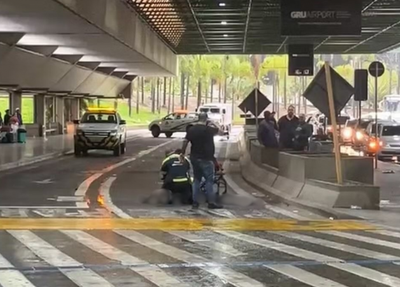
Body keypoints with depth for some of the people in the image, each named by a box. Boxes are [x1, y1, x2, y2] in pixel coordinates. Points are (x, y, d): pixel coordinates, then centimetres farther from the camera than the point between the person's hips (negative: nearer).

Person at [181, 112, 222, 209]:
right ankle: (211, 202, -5)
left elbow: (185, 142, 1)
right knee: (209, 180, -2)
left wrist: (182, 153, 9)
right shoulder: (208, 129, -10)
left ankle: (195, 202, 11)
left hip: (194, 158, 6)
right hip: (206, 158, -5)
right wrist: (211, 124, 22)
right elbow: (218, 130, 8)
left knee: (197, 179, 13)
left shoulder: (191, 130, 3)